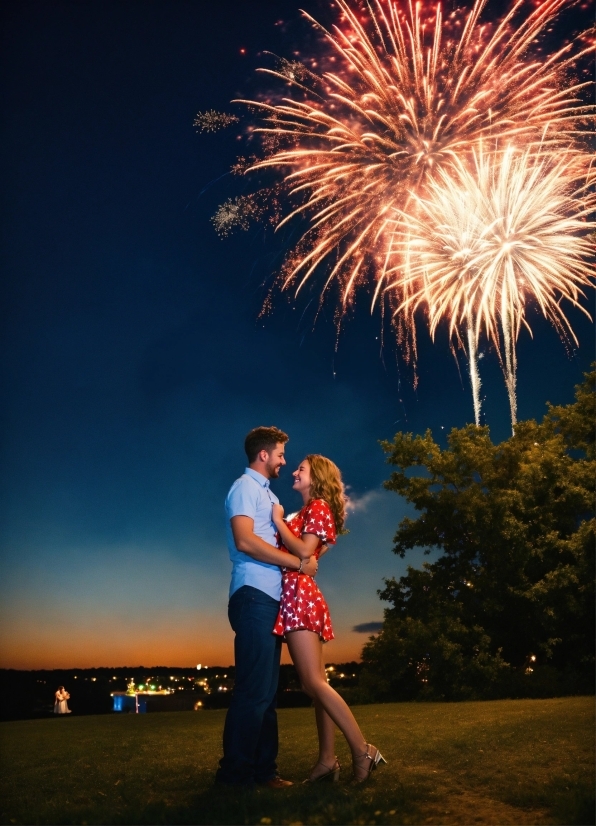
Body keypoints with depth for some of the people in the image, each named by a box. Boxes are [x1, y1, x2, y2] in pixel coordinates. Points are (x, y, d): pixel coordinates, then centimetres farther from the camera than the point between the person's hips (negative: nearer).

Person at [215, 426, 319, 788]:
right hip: (255, 595, -9)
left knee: (267, 689, 10)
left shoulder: (267, 494, 25)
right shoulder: (245, 486, -4)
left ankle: (263, 768, 16)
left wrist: (309, 552, 5)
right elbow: (245, 541, -17)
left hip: (271, 598, 9)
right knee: (254, 688, -8)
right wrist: (297, 562, -14)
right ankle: (235, 770, 0)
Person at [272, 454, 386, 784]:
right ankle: (327, 760, 11)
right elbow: (295, 552, 14)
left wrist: (278, 521, -10)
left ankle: (363, 751, -8)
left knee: (314, 683, -13)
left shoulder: (319, 506, -5)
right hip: (295, 596, 10)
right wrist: (281, 523, 12)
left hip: (300, 594, -10)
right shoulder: (306, 511, 21)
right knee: (315, 684, 7)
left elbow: (304, 551, -18)